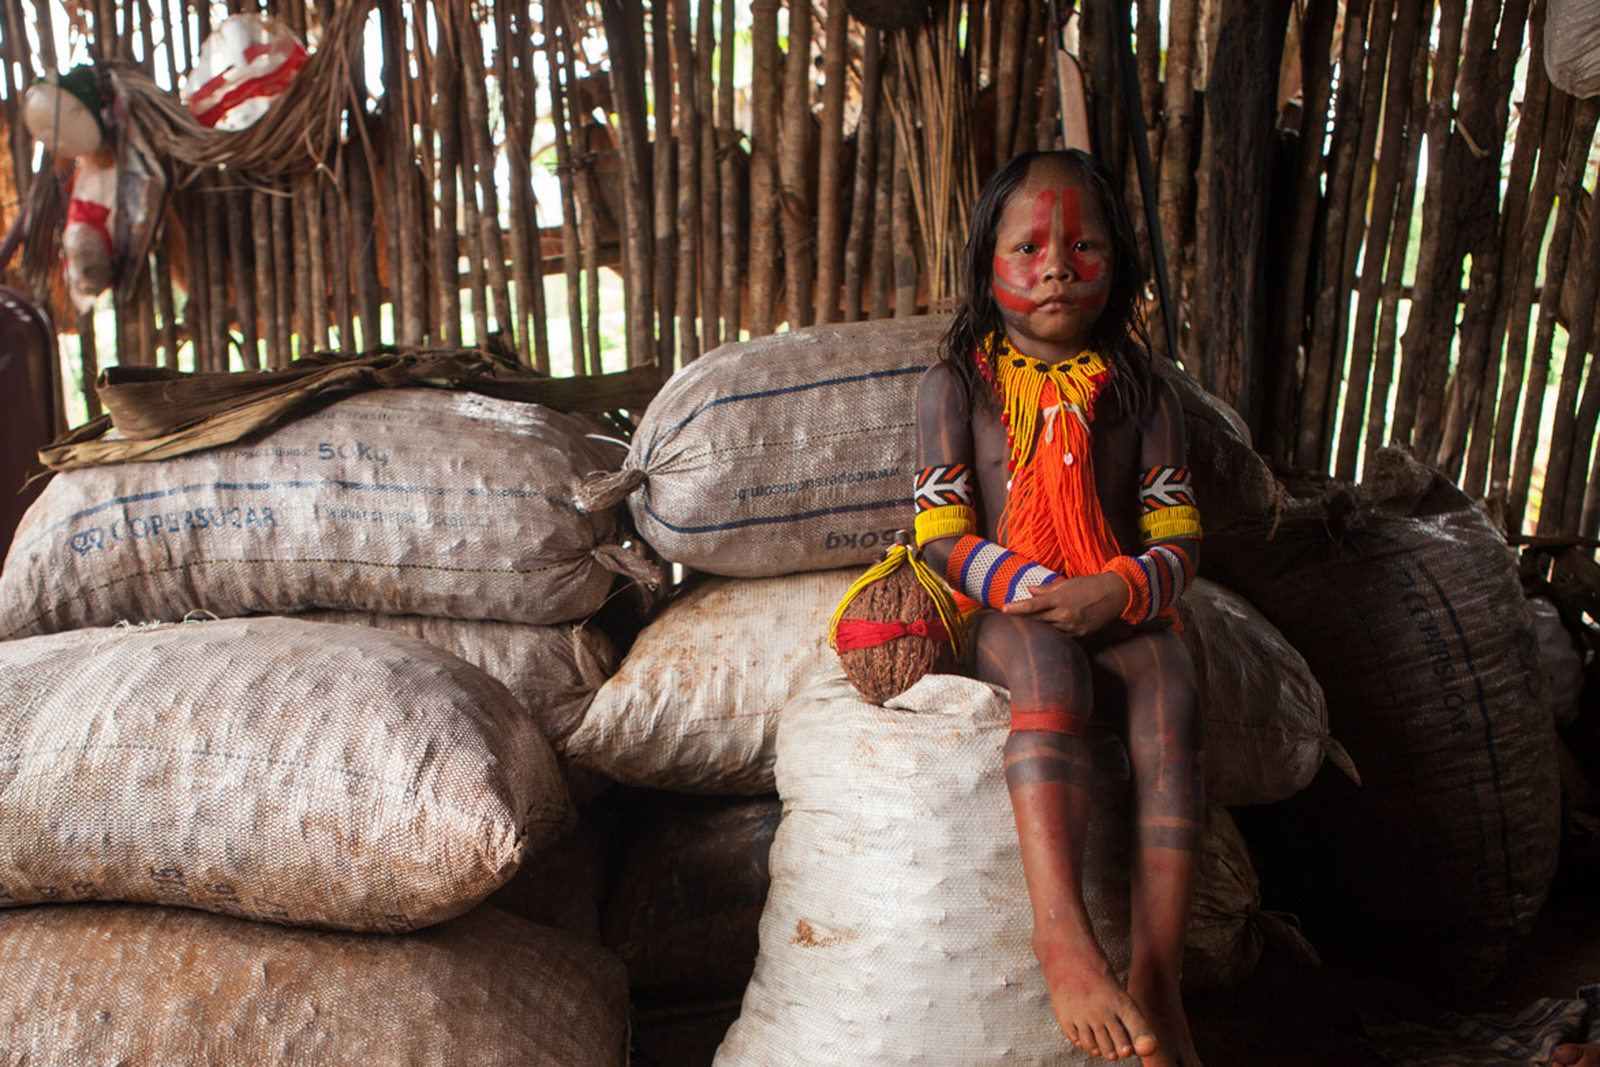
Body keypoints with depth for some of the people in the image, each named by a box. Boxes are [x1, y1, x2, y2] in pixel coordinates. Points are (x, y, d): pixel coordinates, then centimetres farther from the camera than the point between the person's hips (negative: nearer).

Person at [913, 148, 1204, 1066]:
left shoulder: (1141, 393, 9)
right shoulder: (958, 386, 4)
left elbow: (1178, 539, 4)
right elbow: (944, 540, -2)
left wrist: (1118, 591, -19)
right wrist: (1040, 590, -18)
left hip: (1120, 614, 2)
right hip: (1001, 616, -1)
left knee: (1171, 687, -30)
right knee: (1049, 667, -36)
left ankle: (1157, 976, -30)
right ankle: (1063, 935, -43)